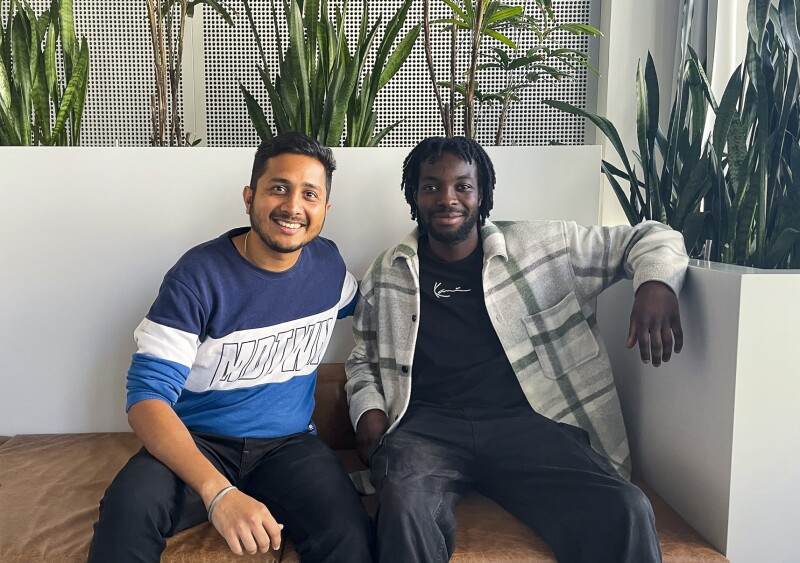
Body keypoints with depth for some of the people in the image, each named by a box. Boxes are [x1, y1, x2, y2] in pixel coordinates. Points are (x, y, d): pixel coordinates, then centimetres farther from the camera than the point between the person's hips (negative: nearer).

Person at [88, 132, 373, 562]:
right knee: (131, 507, -34)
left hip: (289, 445, 3)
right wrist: (218, 492, -32)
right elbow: (147, 396, -18)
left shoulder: (329, 264, 1)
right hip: (199, 443, -2)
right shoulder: (200, 274, -13)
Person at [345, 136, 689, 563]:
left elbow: (651, 237, 12)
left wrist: (656, 283, -11)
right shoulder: (386, 274, 14)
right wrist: (368, 409, 4)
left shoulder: (541, 246, 8)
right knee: (404, 509, -33)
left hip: (527, 420, 0)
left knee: (626, 512, -27)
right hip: (427, 426, 1)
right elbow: (362, 358, 24)